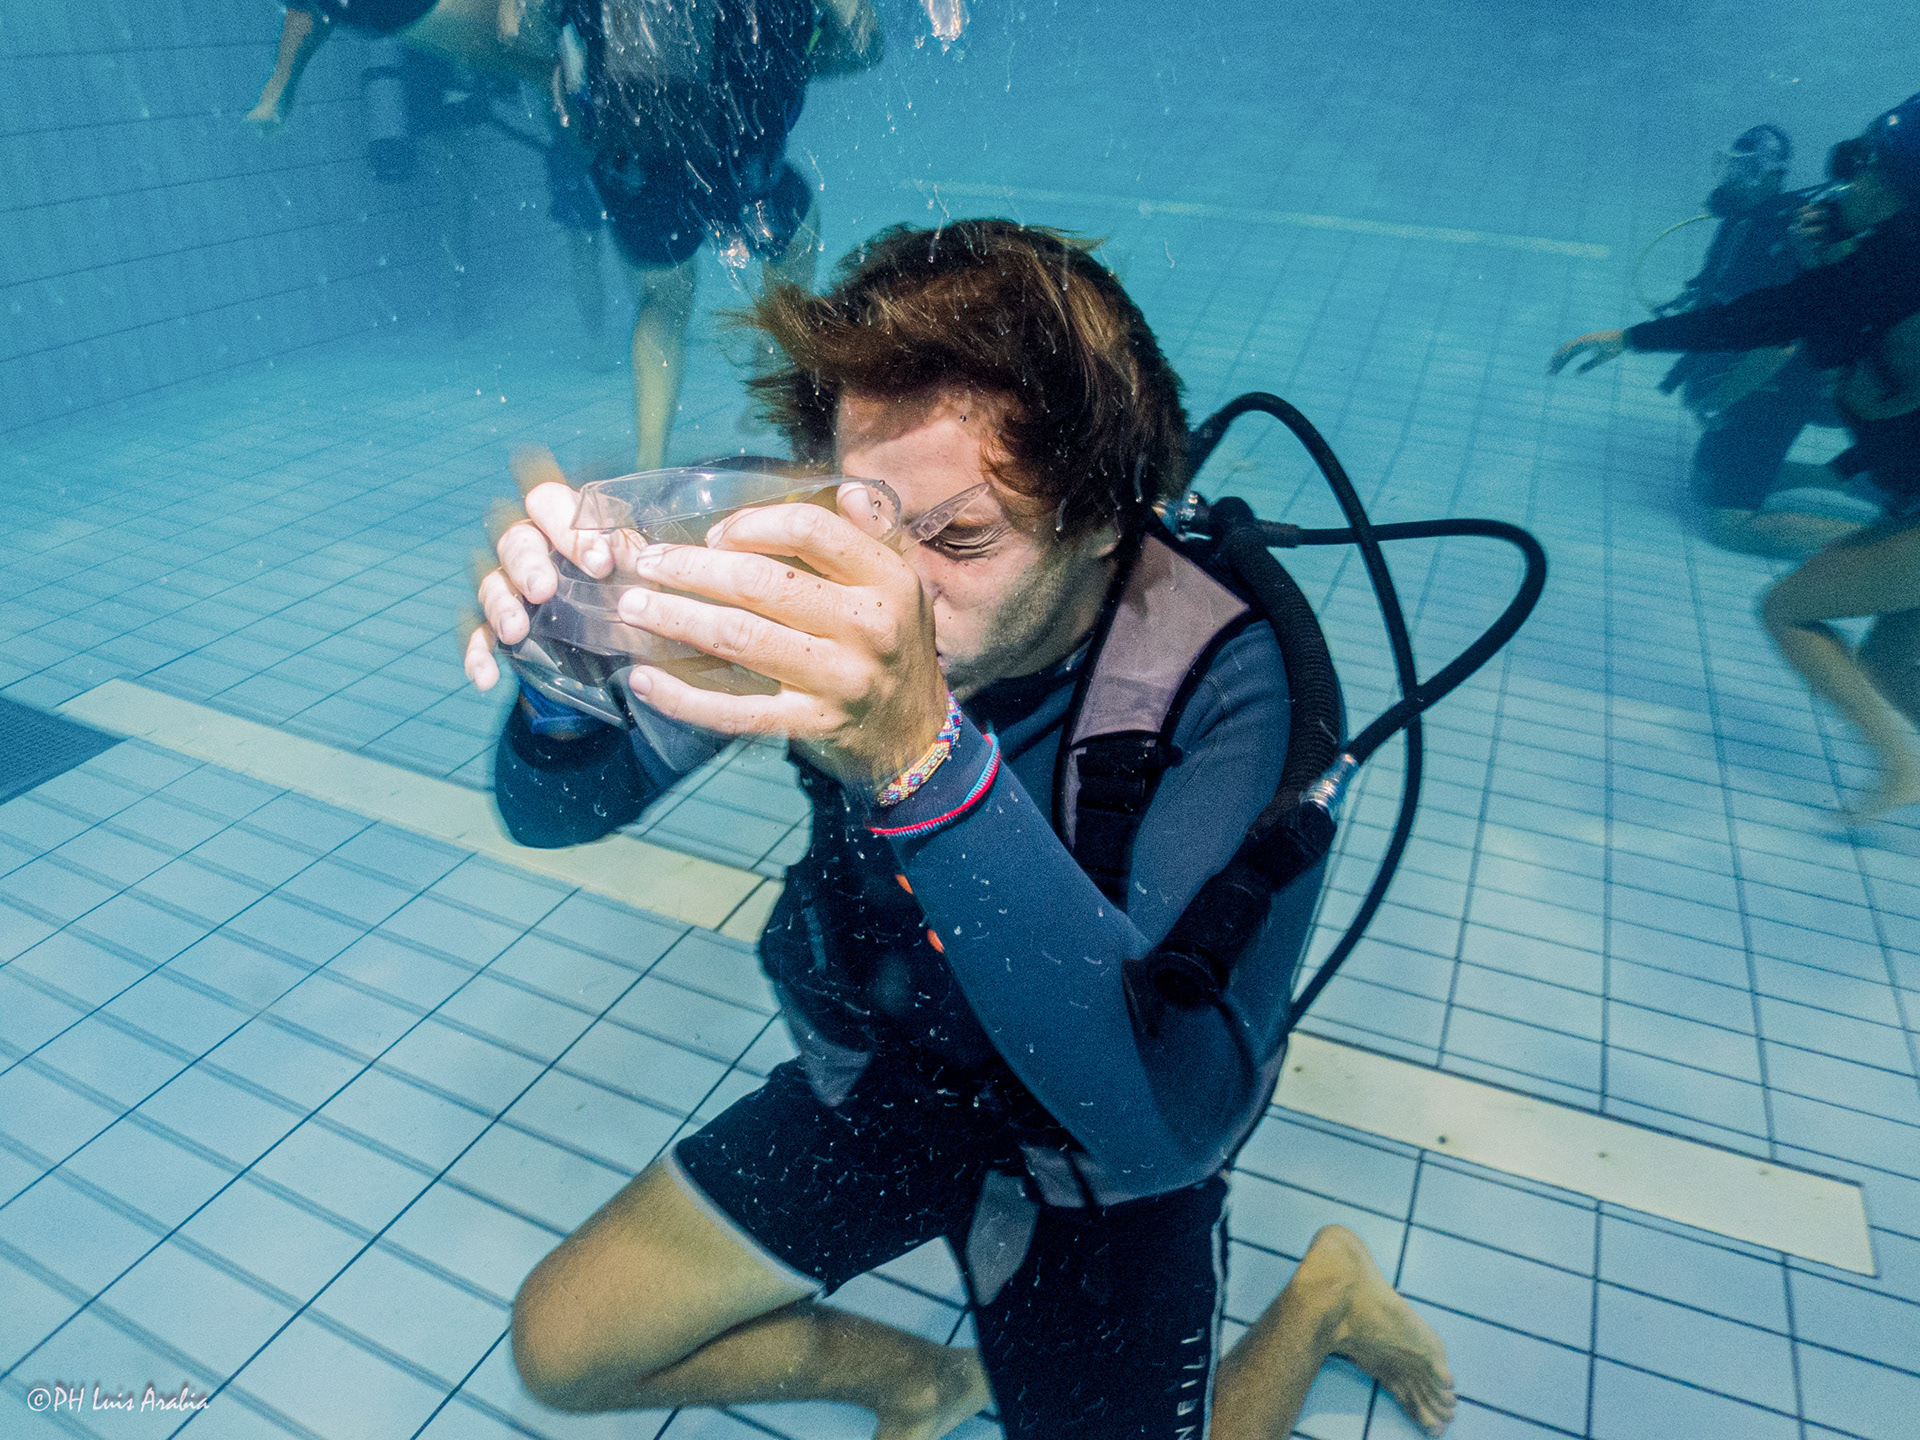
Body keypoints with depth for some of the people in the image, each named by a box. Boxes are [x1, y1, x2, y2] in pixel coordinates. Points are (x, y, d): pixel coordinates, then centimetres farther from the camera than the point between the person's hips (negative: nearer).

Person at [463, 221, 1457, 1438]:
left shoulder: (1229, 679, -32)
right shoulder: (833, 593, -22)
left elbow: (1169, 1121, -44)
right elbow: (556, 809, -14)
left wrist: (923, 756, -58)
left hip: (1101, 1174, -3)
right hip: (882, 1076, 4)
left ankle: (1321, 1301, 24)